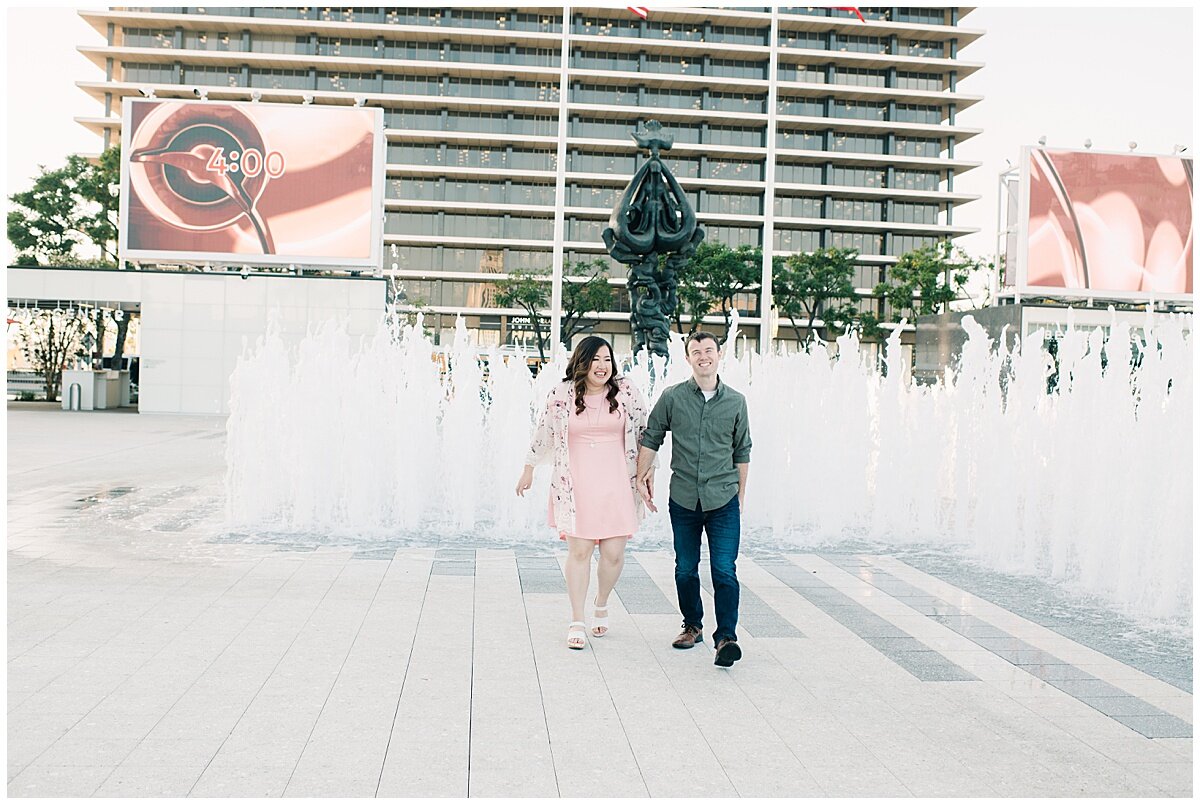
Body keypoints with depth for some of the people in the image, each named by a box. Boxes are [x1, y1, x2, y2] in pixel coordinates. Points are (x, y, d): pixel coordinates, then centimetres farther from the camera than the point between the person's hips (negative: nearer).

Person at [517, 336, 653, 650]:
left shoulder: (626, 392, 1)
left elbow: (647, 428, 10)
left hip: (616, 487, 1)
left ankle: (601, 604, 29)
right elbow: (543, 433, 13)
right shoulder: (561, 395, 1)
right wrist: (528, 469, 19)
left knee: (613, 554, 1)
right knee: (579, 552, -2)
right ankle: (577, 622, 9)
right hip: (576, 488, 0)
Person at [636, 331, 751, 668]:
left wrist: (740, 494, 12)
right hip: (683, 498, 1)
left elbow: (742, 452, 12)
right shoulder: (673, 397, 1)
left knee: (724, 570, -9)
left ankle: (726, 637, -7)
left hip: (723, 500, -1)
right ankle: (693, 625, 29)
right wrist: (642, 475, 2)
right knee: (685, 570, 11)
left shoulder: (736, 402, 4)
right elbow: (651, 438, 9)